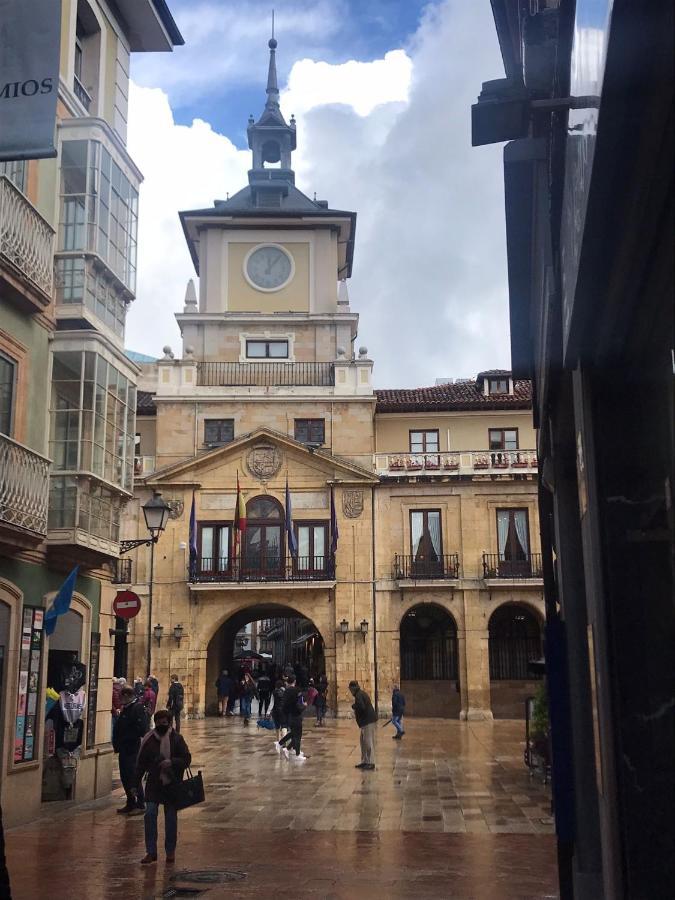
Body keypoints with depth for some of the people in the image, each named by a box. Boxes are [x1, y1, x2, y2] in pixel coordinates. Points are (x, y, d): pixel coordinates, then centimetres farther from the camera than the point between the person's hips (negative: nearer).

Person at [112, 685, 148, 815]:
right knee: (125, 777, 14)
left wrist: (123, 739, -16)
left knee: (133, 777, -4)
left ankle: (140, 805, 5)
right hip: (124, 749, 9)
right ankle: (130, 804, 24)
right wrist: (117, 743, 7)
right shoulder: (126, 708, 13)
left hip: (132, 749, -9)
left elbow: (140, 730, -22)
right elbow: (120, 727, 20)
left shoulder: (138, 708, -15)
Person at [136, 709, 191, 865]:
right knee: (150, 814, -9)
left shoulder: (177, 739, -2)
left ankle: (170, 851, 19)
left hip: (172, 784, 0)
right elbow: (141, 763, 4)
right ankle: (151, 851, 0)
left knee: (171, 817, 6)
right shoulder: (148, 739, -1)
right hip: (154, 784, 0)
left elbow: (187, 759, -3)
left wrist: (172, 762, -19)